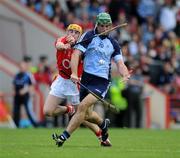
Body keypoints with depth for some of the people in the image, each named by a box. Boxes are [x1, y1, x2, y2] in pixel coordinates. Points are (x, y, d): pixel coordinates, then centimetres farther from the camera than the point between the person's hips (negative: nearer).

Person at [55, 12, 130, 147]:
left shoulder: (113, 44, 12)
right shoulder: (89, 36, 1)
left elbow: (120, 63, 10)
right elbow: (76, 54, -9)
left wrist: (125, 74, -13)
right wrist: (74, 73, -23)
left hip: (102, 81, -1)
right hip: (86, 79, 1)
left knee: (83, 106, -21)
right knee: (86, 114, 8)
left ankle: (65, 136, -20)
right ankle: (103, 124, 41)